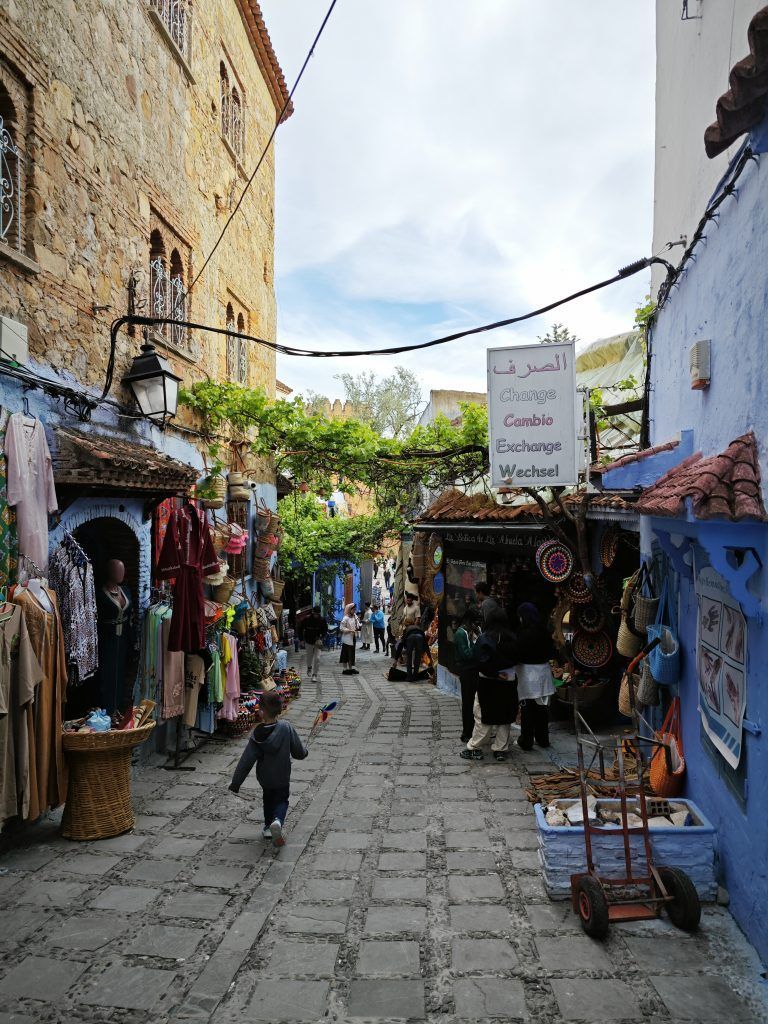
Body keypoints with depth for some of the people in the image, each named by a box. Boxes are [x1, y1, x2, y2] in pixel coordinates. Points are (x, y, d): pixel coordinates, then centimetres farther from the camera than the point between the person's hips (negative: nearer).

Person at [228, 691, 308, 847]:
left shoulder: (256, 735, -18)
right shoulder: (287, 728, -19)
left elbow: (246, 761, -15)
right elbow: (299, 753, -12)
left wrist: (235, 783, -7)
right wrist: (304, 752, 13)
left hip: (264, 778, 1)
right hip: (282, 778, -1)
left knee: (268, 800, 27)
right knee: (282, 800, 16)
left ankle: (268, 827, 31)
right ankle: (277, 820, -12)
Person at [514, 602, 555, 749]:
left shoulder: (523, 634, -18)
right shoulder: (545, 632, 0)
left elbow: (518, 654, -15)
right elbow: (552, 652, 9)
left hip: (527, 671, -6)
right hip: (544, 670, 6)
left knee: (527, 708, 3)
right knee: (542, 706, 14)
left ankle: (526, 740, 11)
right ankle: (542, 738, 25)